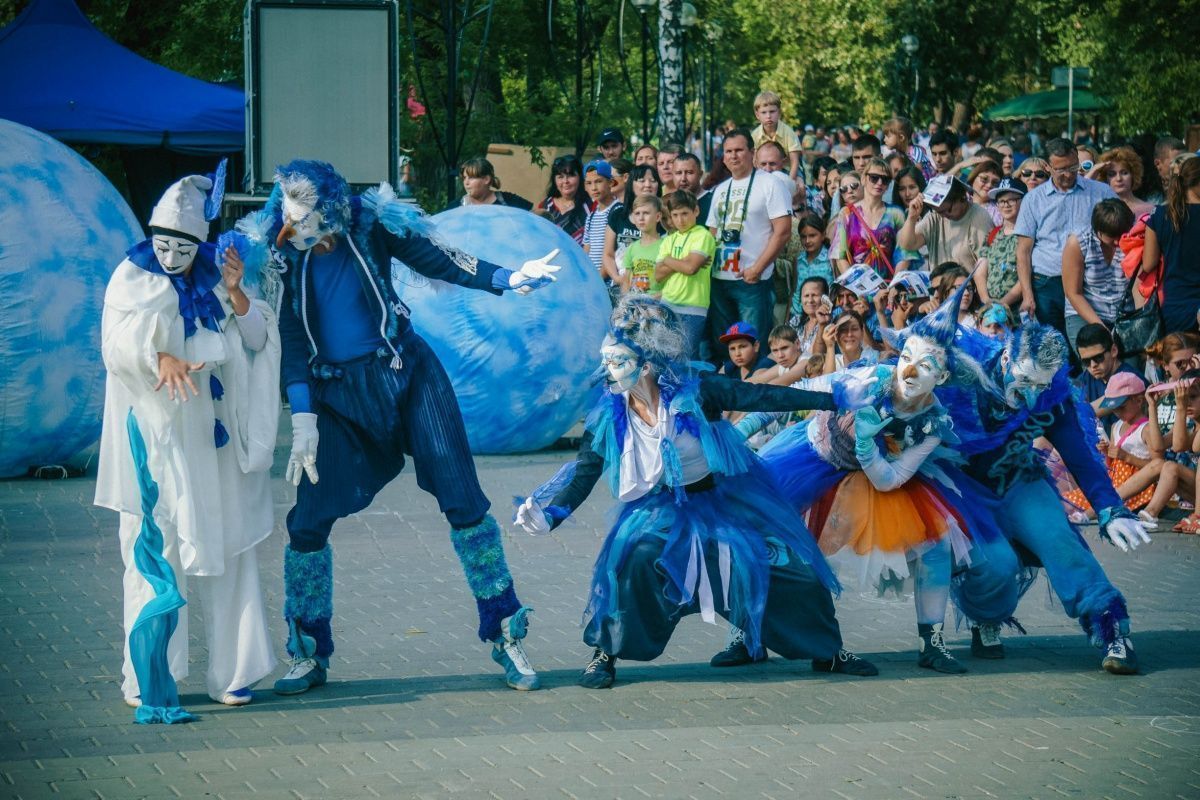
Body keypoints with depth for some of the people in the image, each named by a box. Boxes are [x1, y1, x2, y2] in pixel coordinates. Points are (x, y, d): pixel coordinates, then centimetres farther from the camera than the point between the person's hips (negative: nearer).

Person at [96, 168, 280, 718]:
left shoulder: (218, 275, 8)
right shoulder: (132, 278, -1)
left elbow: (258, 339, 5)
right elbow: (117, 343, -16)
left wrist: (237, 294, -13)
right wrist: (160, 357, -35)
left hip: (216, 440, 4)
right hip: (156, 437, -3)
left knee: (230, 553, 5)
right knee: (155, 554, -7)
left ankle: (233, 673, 11)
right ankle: (148, 680, -4)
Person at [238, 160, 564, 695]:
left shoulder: (371, 225, -11)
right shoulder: (279, 253, -8)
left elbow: (440, 261, -3)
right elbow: (290, 340, -5)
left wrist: (507, 280, -17)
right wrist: (303, 419, -9)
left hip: (404, 374, -1)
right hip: (337, 394, 1)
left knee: (462, 499, -4)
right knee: (308, 521, -5)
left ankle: (505, 635, 7)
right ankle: (309, 656, 12)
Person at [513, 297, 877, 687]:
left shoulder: (692, 390, -23)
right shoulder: (609, 415, -15)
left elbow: (762, 397, -21)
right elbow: (582, 477, -12)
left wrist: (832, 400, -23)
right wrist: (549, 514, -30)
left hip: (726, 500, -1)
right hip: (664, 507, 1)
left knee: (788, 563, -1)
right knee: (629, 559, -27)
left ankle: (826, 650, 23)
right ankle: (604, 653, -8)